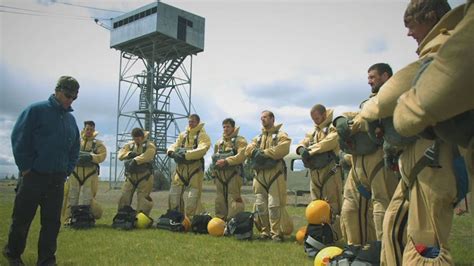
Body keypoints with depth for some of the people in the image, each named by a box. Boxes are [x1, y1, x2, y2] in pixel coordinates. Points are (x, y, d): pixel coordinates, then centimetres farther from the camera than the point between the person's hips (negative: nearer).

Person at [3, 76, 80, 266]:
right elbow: (19, 139, -10)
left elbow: (75, 149, 18)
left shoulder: (71, 119, 11)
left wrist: (67, 170, 8)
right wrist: (25, 168, -11)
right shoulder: (36, 110, -6)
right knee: (22, 218, 7)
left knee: (52, 221, 6)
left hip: (57, 179, 5)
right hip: (34, 175, -5)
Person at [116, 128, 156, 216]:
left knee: (142, 199, -5)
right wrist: (130, 153, -16)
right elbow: (121, 154, 2)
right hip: (130, 176, 5)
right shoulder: (130, 145, 14)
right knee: (124, 197, 6)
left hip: (144, 176, -5)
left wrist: (135, 160, -29)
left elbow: (147, 155, -22)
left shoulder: (149, 145, -2)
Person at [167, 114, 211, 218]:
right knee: (174, 194, 6)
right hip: (181, 167, 6)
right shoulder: (183, 134, 18)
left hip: (195, 167, -6)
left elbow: (201, 150, -17)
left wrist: (186, 154, -26)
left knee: (193, 197, -5)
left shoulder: (202, 135, -1)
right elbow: (174, 145, 12)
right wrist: (171, 152, -13)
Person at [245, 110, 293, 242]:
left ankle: (276, 232, -2)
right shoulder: (258, 137, 24)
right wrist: (257, 152, -11)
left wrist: (264, 152, -11)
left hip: (275, 173, -6)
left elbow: (283, 149, -15)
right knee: (260, 205, 5)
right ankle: (265, 231, 15)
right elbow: (248, 150, 10)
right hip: (259, 173, 6)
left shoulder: (281, 135, 5)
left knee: (274, 204, -10)